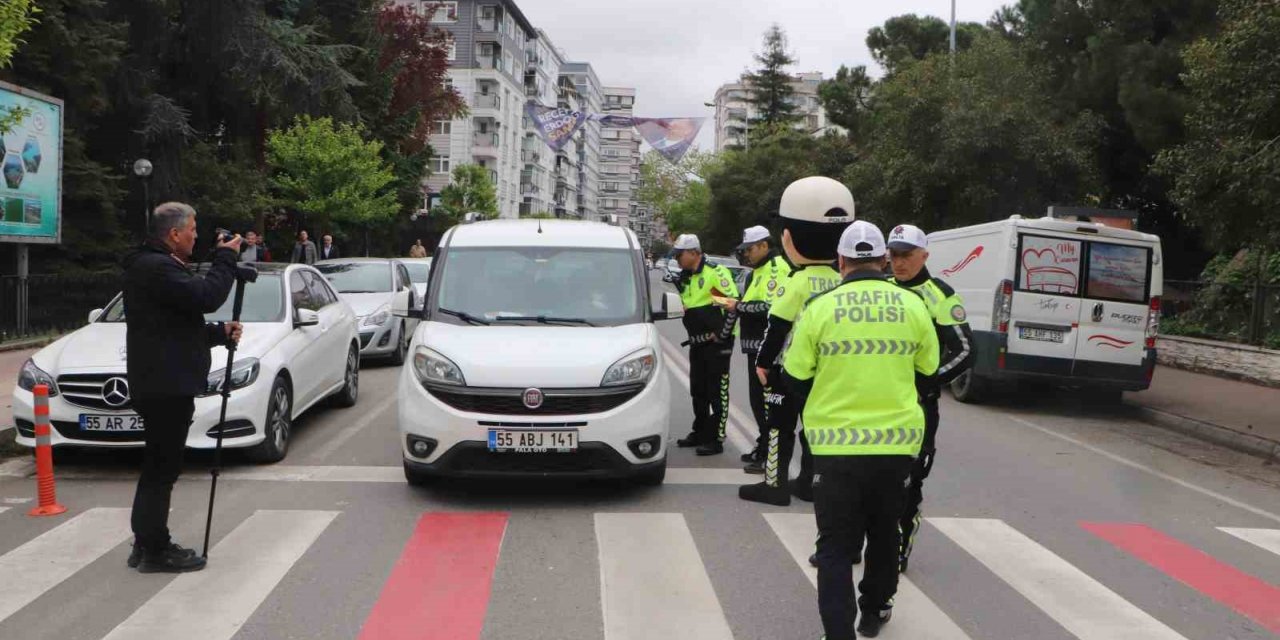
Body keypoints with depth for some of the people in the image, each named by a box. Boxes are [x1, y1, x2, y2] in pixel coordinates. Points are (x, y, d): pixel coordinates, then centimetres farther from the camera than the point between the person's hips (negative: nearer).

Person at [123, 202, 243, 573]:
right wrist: (226, 256, -12)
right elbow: (206, 297, -26)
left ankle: (146, 544, 25)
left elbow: (179, 324, 25)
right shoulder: (156, 268, -15)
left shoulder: (156, 265, 20)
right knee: (163, 468, -6)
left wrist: (219, 333, 11)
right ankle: (155, 551, 0)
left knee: (157, 466, 17)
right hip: (166, 385, -11)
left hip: (163, 383, 11)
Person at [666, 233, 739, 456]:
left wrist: (724, 333, -17)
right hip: (697, 343, 9)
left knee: (717, 393, -3)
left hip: (717, 343, -9)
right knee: (698, 391, 16)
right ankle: (700, 433, 29)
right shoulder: (685, 278, 14)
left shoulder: (715, 273, -13)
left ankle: (716, 439, 2)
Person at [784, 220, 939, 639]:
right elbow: (929, 371, 10)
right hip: (898, 441, 3)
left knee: (835, 546, 5)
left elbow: (794, 378, -1)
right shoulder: (912, 306, -2)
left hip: (836, 444, -2)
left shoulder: (820, 307, -8)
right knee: (884, 533, 22)